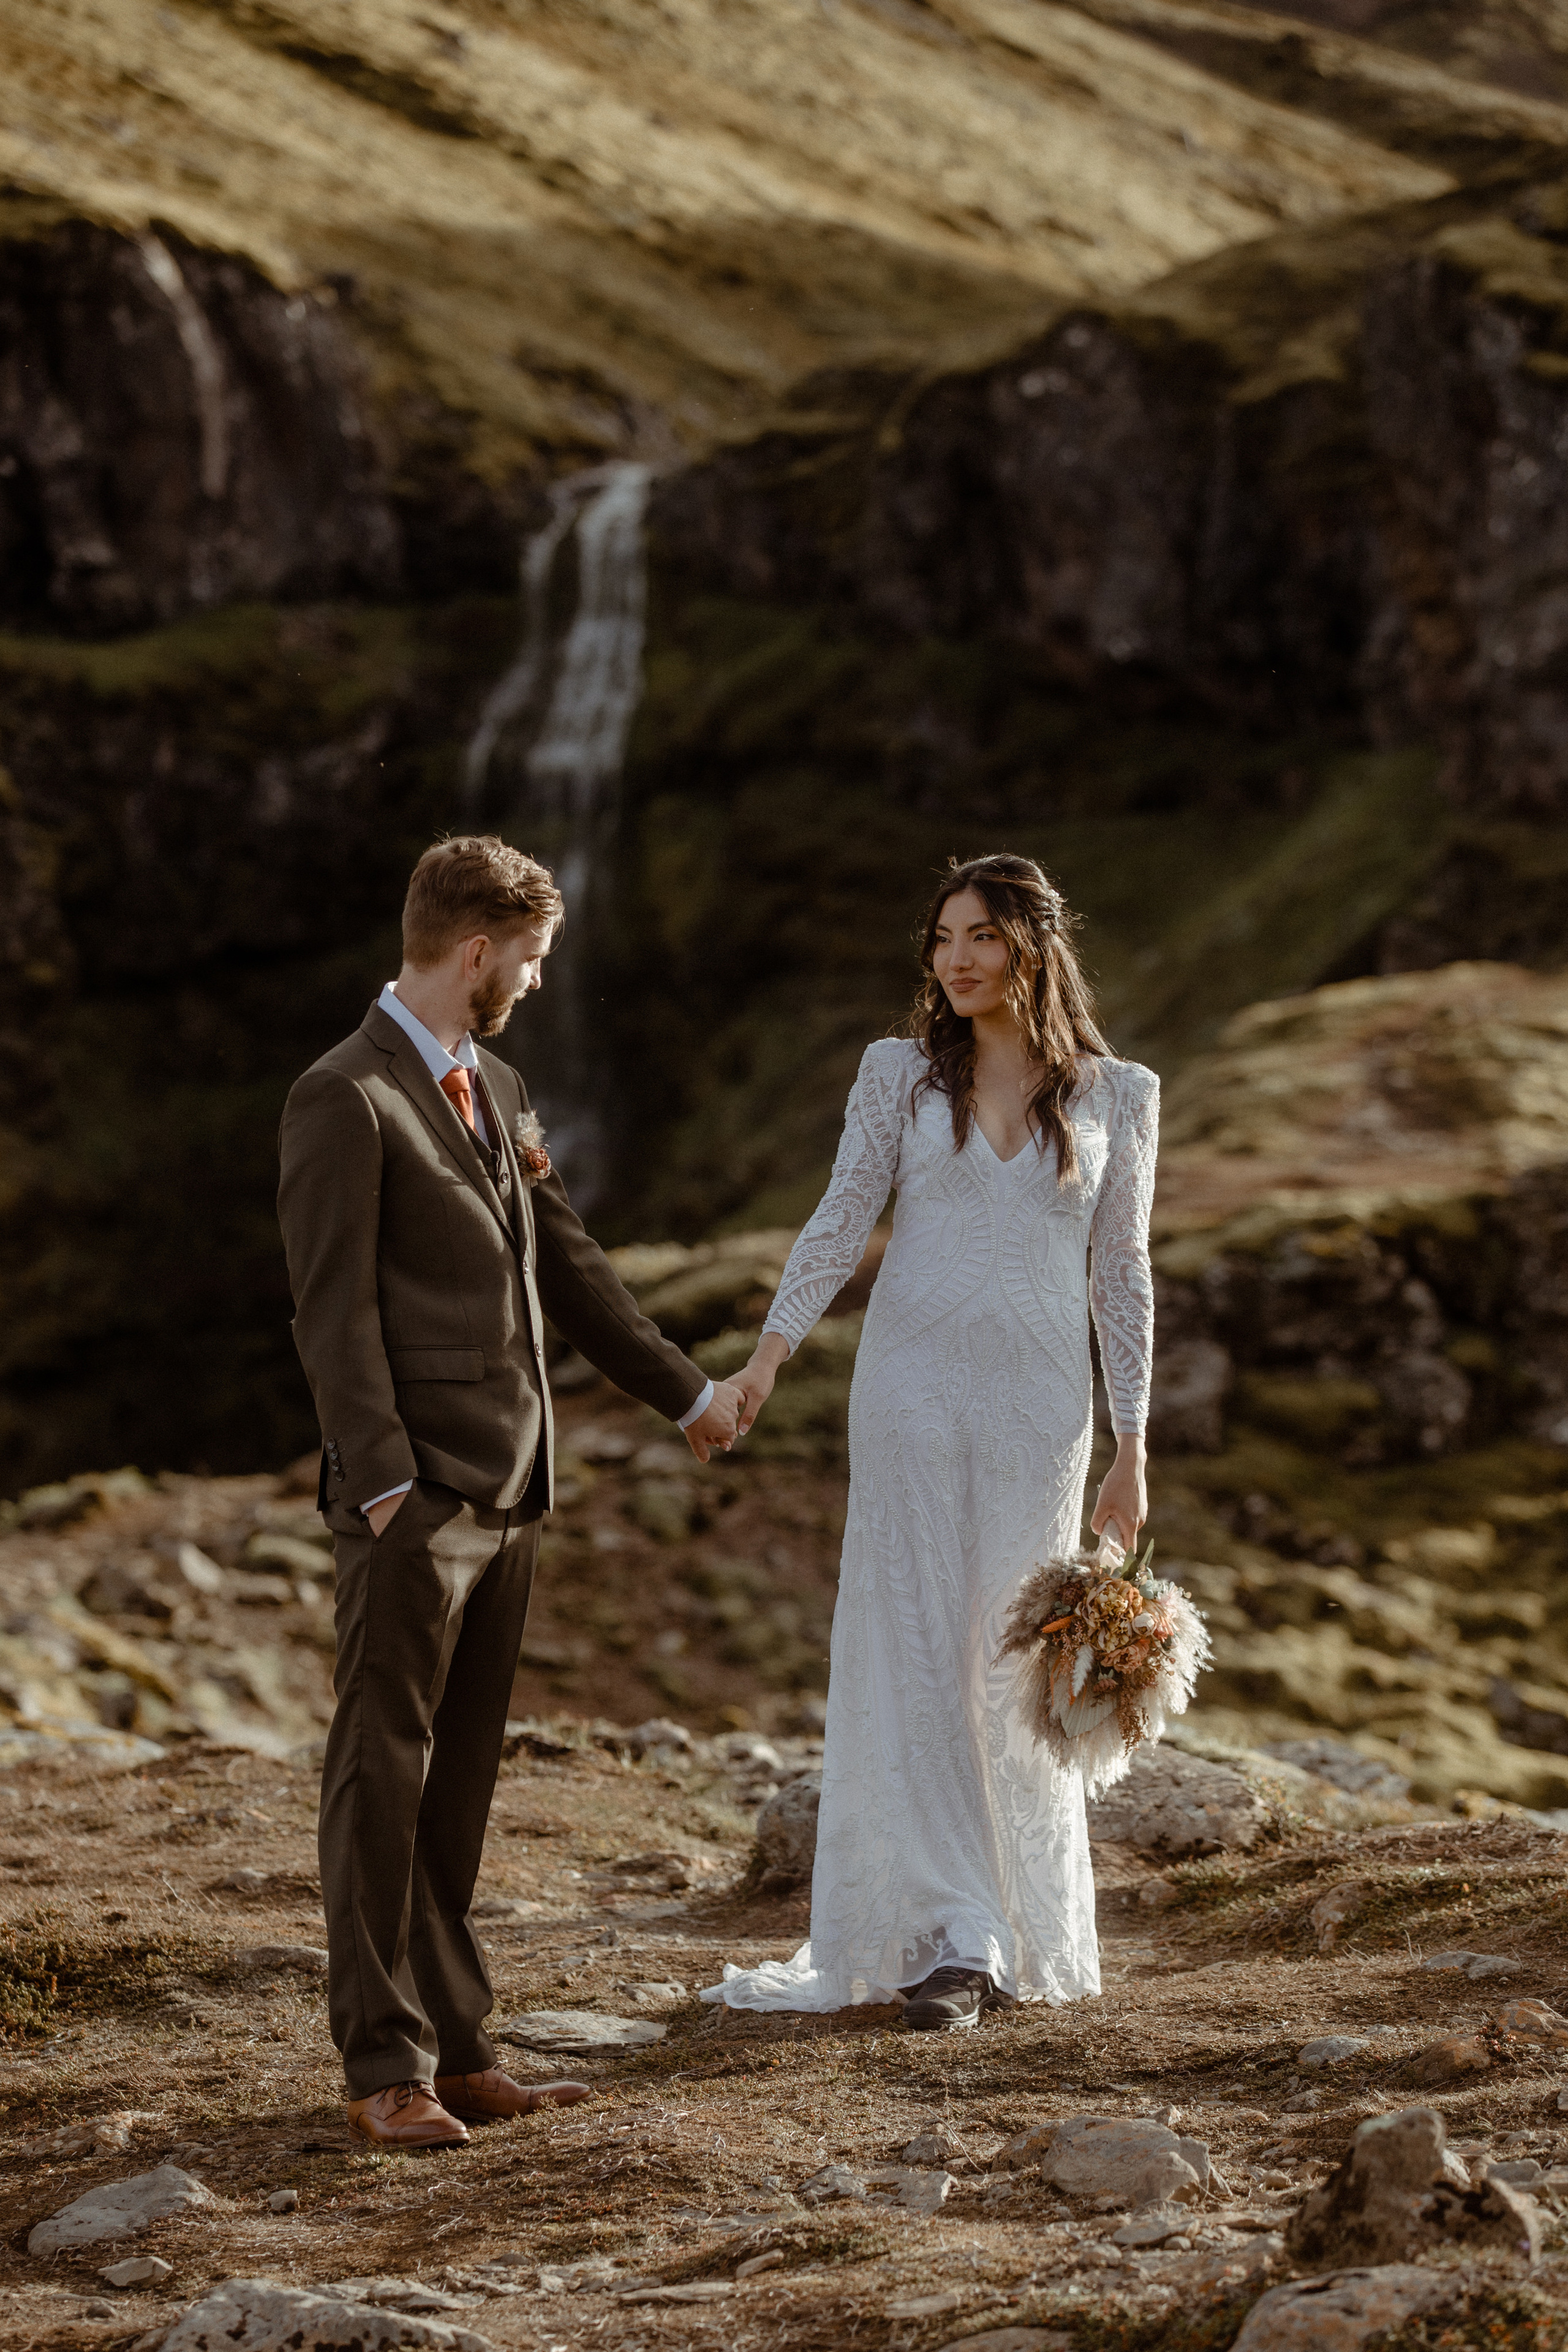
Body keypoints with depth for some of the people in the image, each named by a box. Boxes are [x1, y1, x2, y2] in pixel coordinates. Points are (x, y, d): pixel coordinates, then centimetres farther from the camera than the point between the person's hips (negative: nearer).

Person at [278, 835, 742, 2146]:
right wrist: (385, 1484, -19)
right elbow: (334, 1311, -13)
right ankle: (386, 2069, 1)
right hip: (412, 1504, -8)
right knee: (384, 1777, -2)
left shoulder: (499, 1093, 17)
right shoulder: (346, 1101, -9)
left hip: (507, 1495, 8)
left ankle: (455, 2050, 14)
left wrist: (685, 1392, 30)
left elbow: (567, 1272, 25)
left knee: (460, 1781, 10)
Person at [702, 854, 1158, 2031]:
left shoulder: (1116, 1094, 5)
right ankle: (950, 1938, -4)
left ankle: (1030, 1933, 15)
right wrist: (774, 1346, -18)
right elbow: (843, 1218, -3)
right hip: (914, 1385, 0)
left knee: (1021, 1665, 3)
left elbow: (1122, 1272, 7)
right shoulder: (901, 1072, 4)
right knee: (916, 1652, -5)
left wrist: (1132, 1446, 4)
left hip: (1038, 1401, 0)